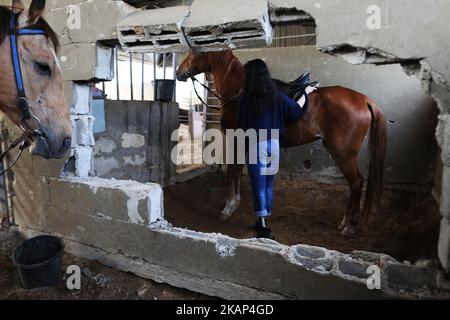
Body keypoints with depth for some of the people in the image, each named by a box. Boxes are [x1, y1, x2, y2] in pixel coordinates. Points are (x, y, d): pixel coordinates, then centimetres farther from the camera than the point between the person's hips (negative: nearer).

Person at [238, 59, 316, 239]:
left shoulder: (246, 98, -9)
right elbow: (296, 111, 12)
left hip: (255, 146, -4)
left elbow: (242, 124, -5)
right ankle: (264, 222, 31)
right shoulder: (277, 96, 1)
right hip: (274, 145, 4)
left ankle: (264, 228, 6)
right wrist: (306, 93, 26)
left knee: (259, 188, 4)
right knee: (268, 186, 16)